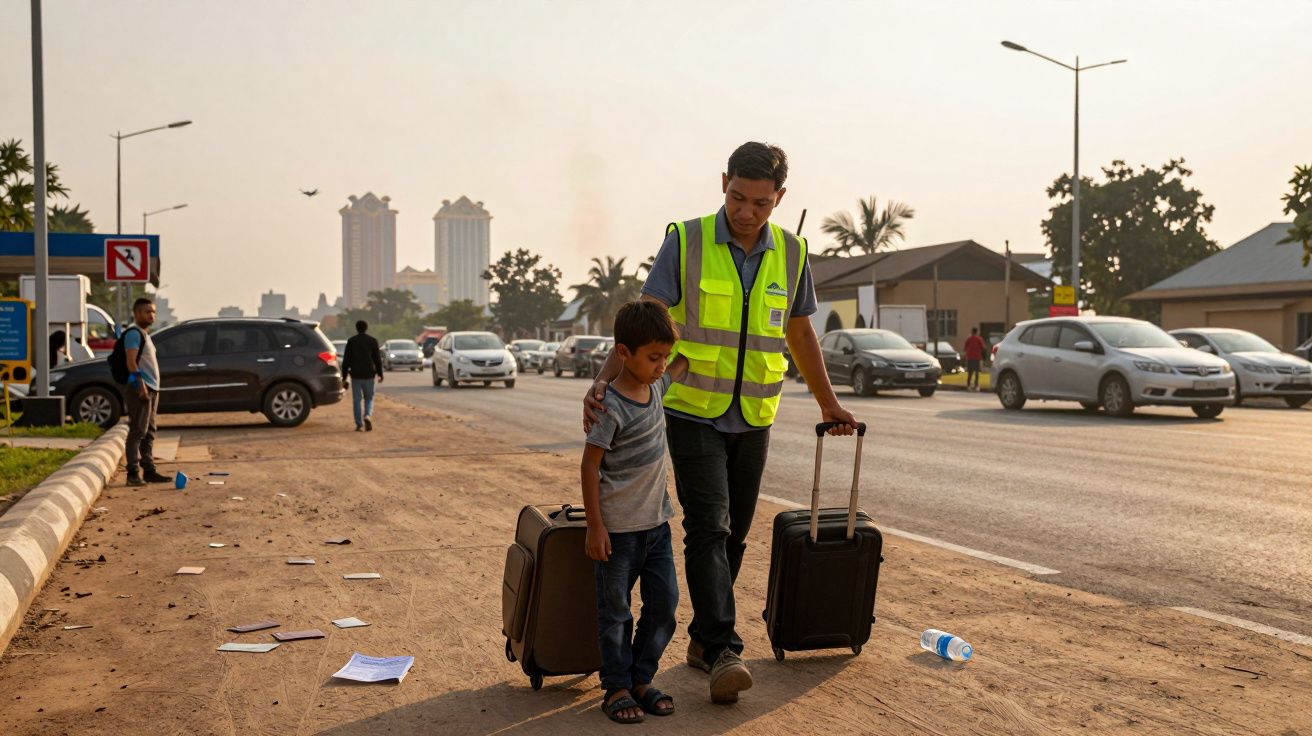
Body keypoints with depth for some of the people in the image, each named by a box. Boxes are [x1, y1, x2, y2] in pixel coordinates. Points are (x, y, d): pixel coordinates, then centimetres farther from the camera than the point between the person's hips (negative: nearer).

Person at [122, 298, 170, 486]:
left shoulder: (144, 334, 22)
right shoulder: (133, 332, -8)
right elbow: (131, 362, -18)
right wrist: (140, 385, -25)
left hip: (151, 389, 10)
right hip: (140, 388, -10)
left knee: (148, 433, 11)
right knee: (137, 432, -10)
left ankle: (149, 471, 15)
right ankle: (133, 473, -10)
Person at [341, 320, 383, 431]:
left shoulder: (351, 341, 2)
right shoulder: (372, 341, 1)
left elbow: (346, 360, 2)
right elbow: (378, 359, 1)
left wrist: (344, 377, 7)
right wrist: (380, 374, 10)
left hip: (355, 375, 0)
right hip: (369, 375, 0)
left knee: (357, 400, 5)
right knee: (369, 398, 12)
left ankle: (359, 425, 2)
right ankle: (368, 416, -15)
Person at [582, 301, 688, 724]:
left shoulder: (655, 386, 3)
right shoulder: (612, 407, -18)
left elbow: (683, 363, 27)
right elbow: (590, 465, -15)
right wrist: (594, 527, -15)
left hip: (657, 522, 7)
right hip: (619, 527, -7)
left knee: (664, 603, 10)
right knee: (616, 611, 5)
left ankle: (642, 679, 23)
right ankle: (616, 688, 16)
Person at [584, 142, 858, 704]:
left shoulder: (790, 253, 3)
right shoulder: (686, 241, -9)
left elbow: (799, 334, 15)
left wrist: (829, 405, 20)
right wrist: (604, 380, -28)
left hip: (753, 419, 4)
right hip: (693, 412, -4)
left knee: (734, 534, 9)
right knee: (707, 526, -13)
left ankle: (703, 638, 21)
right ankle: (722, 649, -12)